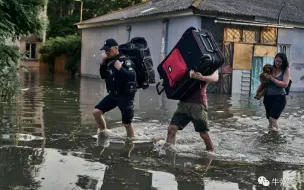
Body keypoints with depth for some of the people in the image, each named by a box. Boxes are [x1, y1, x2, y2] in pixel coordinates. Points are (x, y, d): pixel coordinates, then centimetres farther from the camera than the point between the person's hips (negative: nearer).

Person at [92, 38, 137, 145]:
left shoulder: (125, 60, -18)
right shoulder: (109, 61, 5)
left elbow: (132, 77, -30)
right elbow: (103, 76, 13)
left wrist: (120, 68, -34)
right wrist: (103, 63, 0)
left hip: (125, 96, -7)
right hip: (113, 94, 7)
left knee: (127, 123, 1)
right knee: (96, 112, 2)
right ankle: (103, 133, 22)